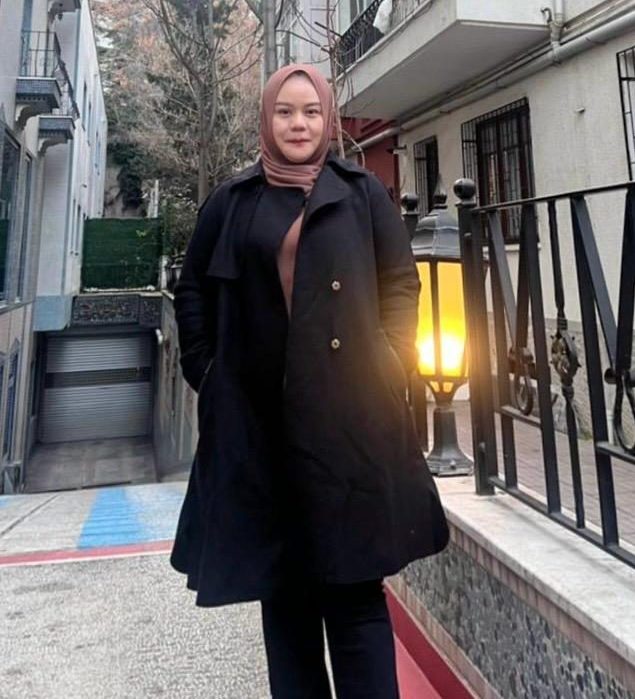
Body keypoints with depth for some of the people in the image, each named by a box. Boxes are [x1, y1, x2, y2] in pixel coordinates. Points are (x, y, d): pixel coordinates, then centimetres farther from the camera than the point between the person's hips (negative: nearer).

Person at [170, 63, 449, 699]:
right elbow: (192, 292, 15)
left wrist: (388, 367, -2)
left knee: (354, 582, 1)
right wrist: (205, 374, 5)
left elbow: (401, 283, 9)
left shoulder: (363, 194, 9)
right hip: (256, 420, 2)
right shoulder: (230, 202, 11)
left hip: (349, 416, -1)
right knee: (280, 582, 11)